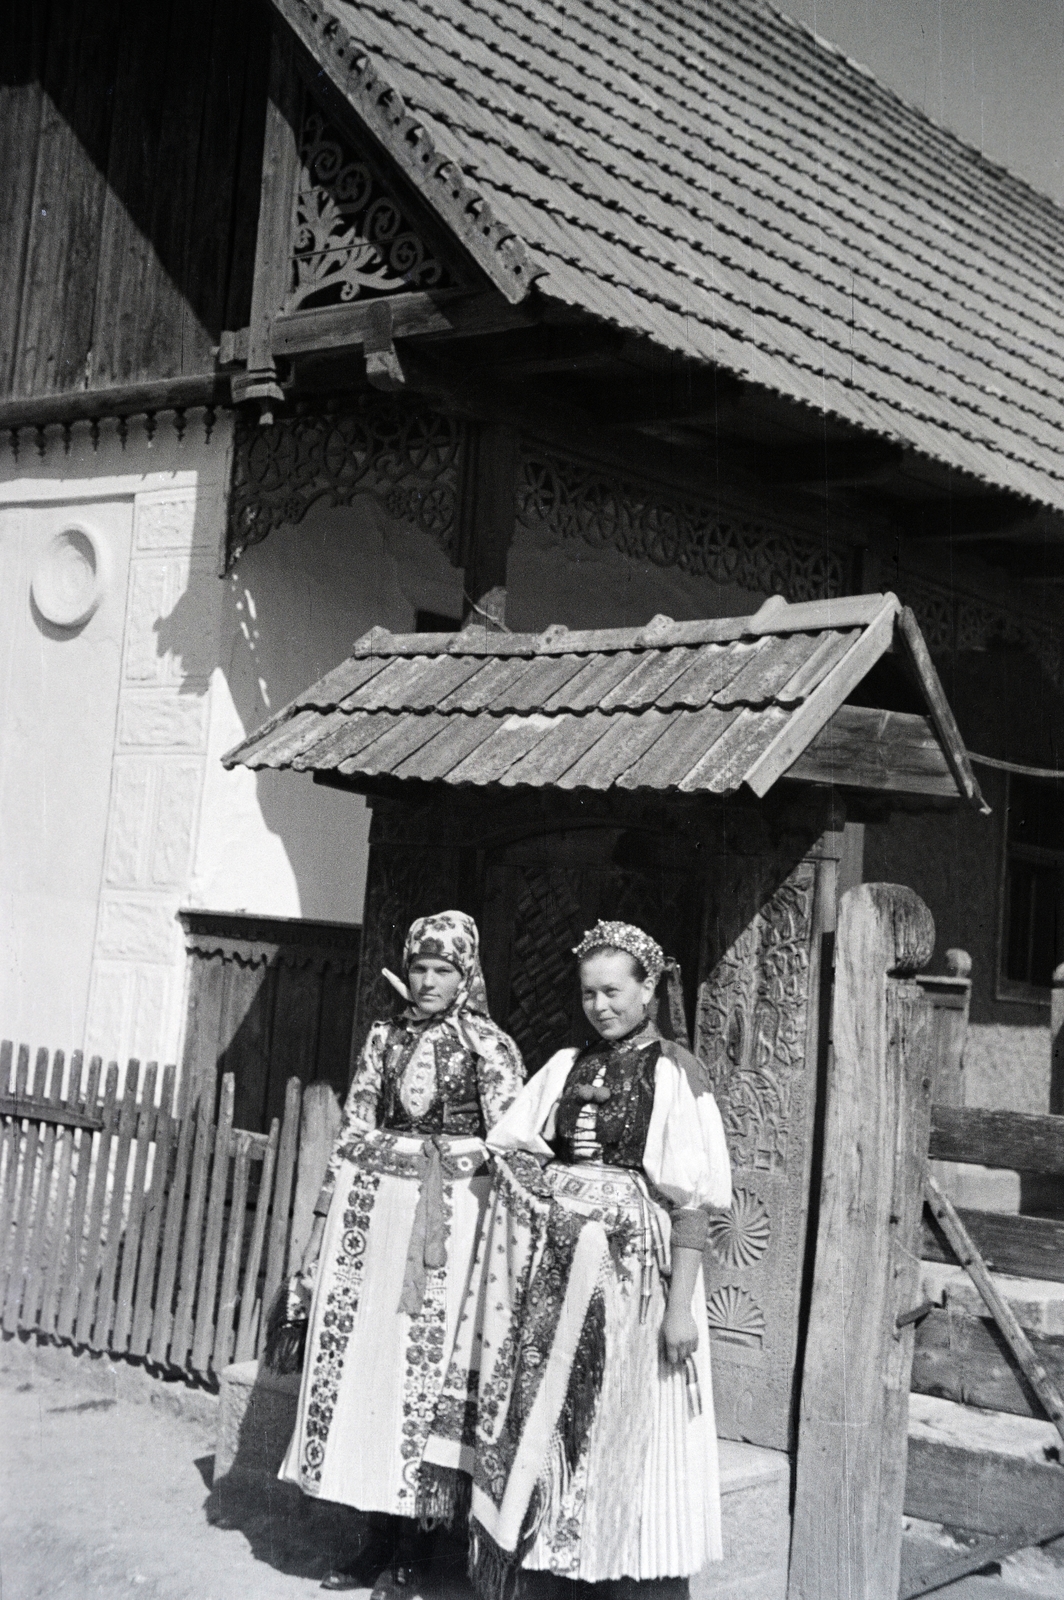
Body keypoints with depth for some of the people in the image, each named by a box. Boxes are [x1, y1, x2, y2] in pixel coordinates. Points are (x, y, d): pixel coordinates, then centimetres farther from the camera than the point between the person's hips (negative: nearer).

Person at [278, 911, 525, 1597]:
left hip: (447, 1214, -4)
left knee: (422, 1365, -3)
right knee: (356, 1358, 3)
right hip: (370, 1208, 4)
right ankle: (375, 1536, 16)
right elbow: (352, 1134, 12)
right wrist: (323, 1225, 8)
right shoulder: (384, 1038, 12)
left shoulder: (491, 1047, 1)